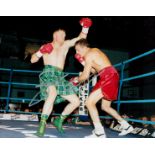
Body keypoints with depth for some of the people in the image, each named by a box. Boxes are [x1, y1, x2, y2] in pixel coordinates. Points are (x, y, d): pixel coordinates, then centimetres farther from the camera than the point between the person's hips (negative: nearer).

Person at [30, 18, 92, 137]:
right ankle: (42, 124, -34)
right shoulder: (46, 46, 13)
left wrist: (85, 27, 4)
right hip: (48, 73, -6)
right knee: (53, 93, -40)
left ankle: (59, 120, 17)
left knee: (76, 101, 2)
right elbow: (33, 60, 10)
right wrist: (41, 52, -8)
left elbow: (81, 38, 20)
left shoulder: (66, 45, 21)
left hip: (60, 77, 6)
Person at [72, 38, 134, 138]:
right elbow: (94, 71, 26)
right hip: (112, 77, 10)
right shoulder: (94, 51, 22)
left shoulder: (88, 55, -7)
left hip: (109, 77, -10)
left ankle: (99, 133, -15)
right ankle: (126, 126, 28)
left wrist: (77, 80, 11)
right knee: (105, 106, 20)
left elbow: (85, 76, -9)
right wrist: (83, 62, 17)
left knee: (89, 102, -13)